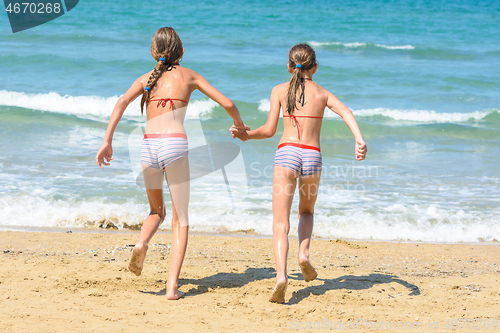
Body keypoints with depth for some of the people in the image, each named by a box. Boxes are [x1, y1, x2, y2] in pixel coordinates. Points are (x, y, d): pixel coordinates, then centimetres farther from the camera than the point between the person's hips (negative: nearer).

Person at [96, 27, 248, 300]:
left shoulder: (147, 78, 18)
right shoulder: (188, 76, 15)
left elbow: (122, 102, -1)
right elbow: (227, 104, 13)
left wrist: (107, 141, -5)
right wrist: (240, 125, 34)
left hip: (149, 146, 2)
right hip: (175, 145, -2)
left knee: (156, 211, 24)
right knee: (180, 220, 6)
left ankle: (142, 243, -9)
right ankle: (172, 285, -8)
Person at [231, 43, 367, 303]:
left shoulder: (280, 90, 10)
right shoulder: (323, 93, 13)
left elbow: (269, 130, 6)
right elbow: (346, 112, -7)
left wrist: (246, 134, 23)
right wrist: (359, 140, -19)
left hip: (286, 153, -1)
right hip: (312, 156, 2)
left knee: (280, 223, -5)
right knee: (307, 211, 29)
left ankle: (281, 275, -25)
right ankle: (304, 253, 5)